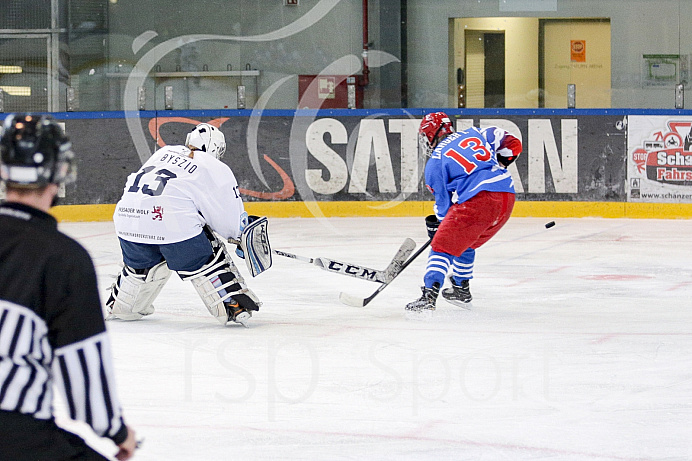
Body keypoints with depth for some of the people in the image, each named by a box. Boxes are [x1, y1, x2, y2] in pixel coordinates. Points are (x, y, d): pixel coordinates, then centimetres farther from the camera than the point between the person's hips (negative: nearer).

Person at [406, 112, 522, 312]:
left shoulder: (435, 163, 8)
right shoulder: (474, 134, 22)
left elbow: (444, 202, 8)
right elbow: (512, 144, 20)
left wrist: (436, 223, 24)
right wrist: (496, 166, 32)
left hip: (477, 199, -7)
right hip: (507, 198, 7)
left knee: (443, 246, -2)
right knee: (466, 243, 28)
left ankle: (429, 297, -18)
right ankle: (461, 289, 39)